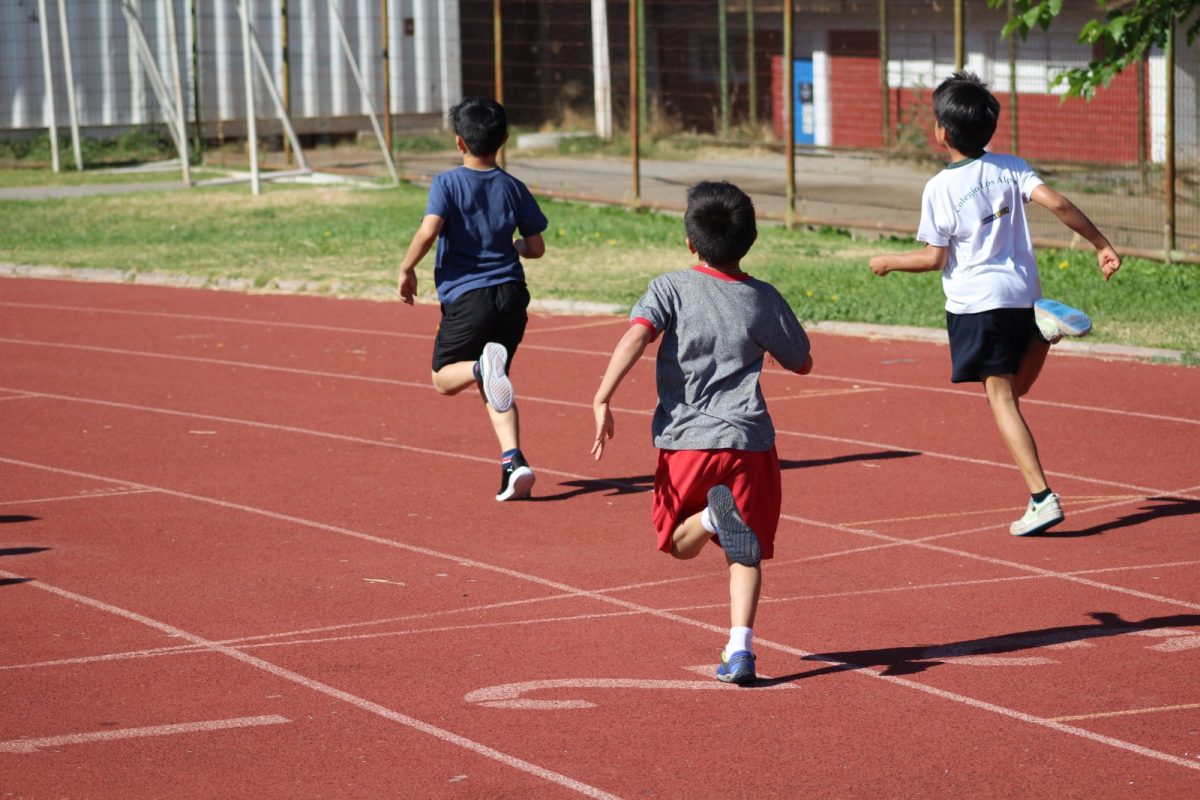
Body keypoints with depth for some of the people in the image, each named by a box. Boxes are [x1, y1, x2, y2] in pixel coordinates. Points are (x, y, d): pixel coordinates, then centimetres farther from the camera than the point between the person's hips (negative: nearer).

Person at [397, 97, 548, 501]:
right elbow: (536, 247, 8)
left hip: (466, 296, -4)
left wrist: (407, 270, -4)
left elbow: (428, 231, -20)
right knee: (495, 387, 15)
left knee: (443, 378, 12)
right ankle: (513, 460, -5)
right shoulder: (513, 187, 6)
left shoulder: (447, 184, -5)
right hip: (510, 293, 4)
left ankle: (482, 366, -23)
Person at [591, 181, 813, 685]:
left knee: (681, 544, 16)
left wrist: (603, 400, -20)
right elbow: (801, 363, 19)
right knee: (746, 553, 9)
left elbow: (636, 336, -17)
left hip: (685, 439, -1)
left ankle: (713, 515, -18)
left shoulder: (671, 288, 0)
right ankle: (740, 650, -10)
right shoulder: (765, 299, 6)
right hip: (747, 438, 1)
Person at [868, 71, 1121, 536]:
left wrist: (888, 262, 9)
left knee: (1001, 398, -6)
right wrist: (1102, 245, -2)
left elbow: (934, 258, -8)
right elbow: (1056, 203, -8)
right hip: (1023, 292, 6)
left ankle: (1042, 498, -14)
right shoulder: (1010, 168, 3)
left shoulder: (939, 188, -9)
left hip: (975, 302, -5)